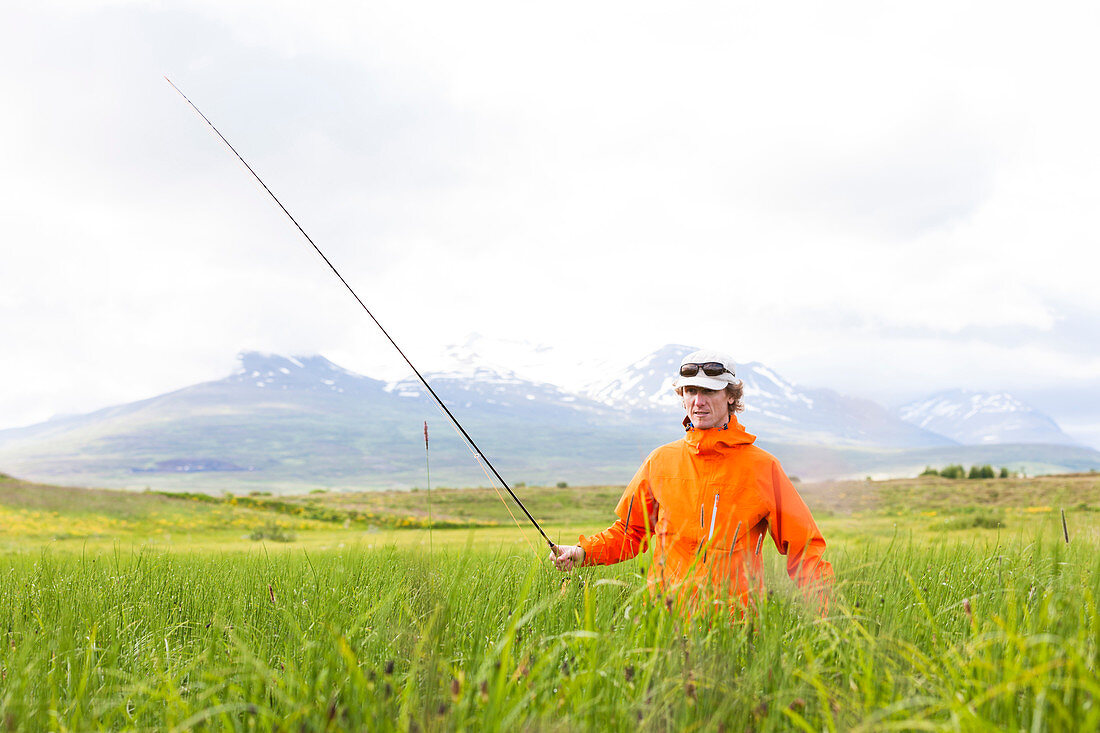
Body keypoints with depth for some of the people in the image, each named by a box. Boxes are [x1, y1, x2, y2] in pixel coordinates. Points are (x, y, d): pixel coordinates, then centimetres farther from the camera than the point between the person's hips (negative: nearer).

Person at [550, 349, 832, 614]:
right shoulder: (661, 461, 12)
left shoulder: (762, 466, 5)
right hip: (666, 611, 2)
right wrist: (582, 552, 7)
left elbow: (803, 546, 6)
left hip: (737, 618, -1)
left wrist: (822, 603, -7)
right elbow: (630, 531, 22)